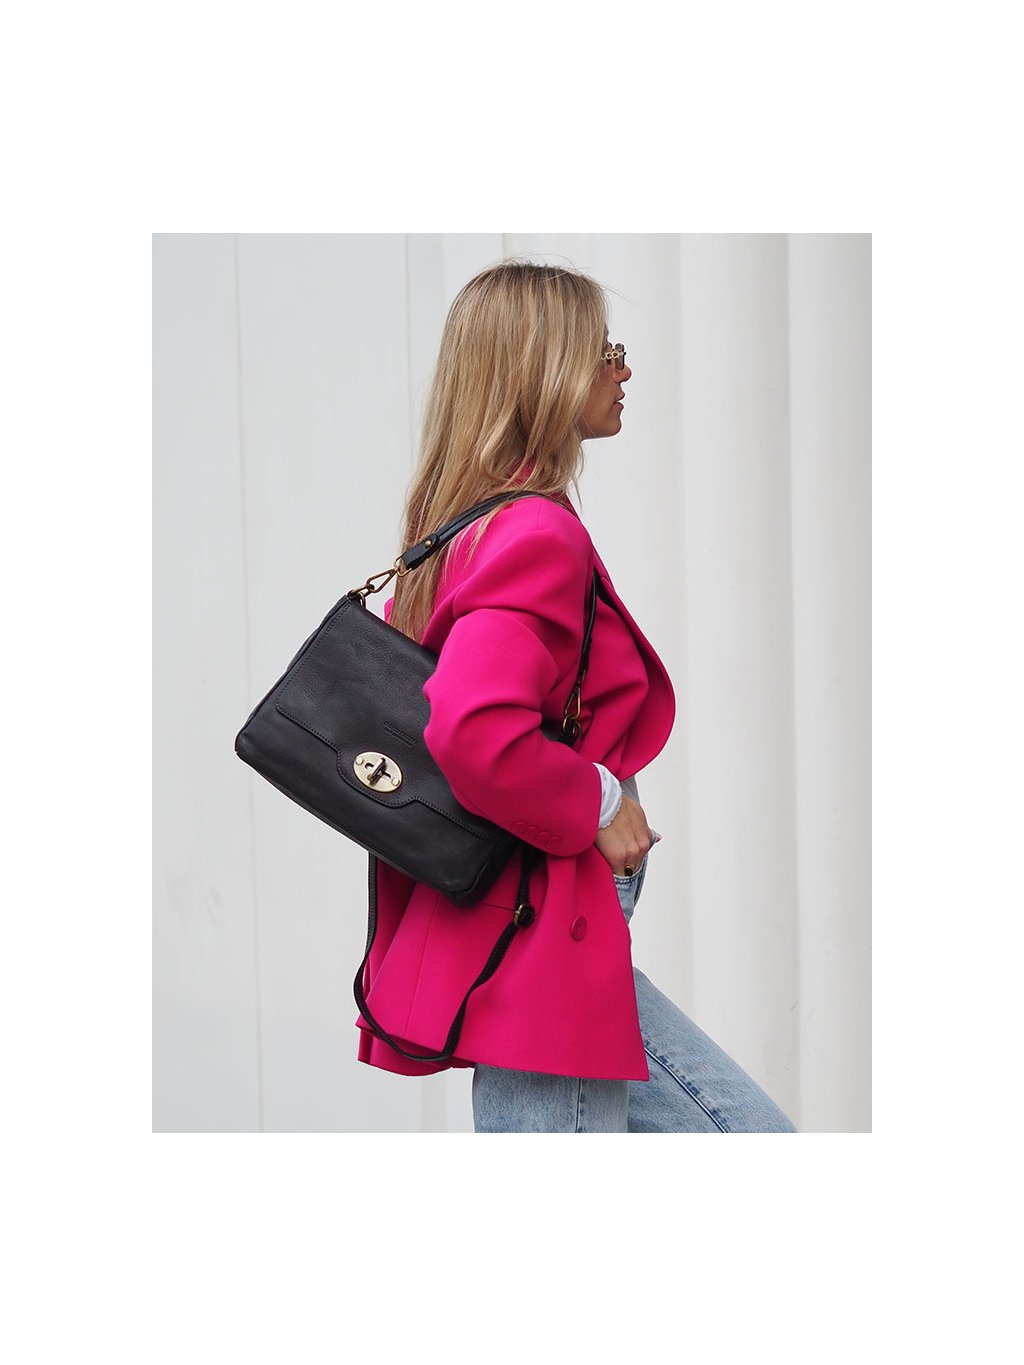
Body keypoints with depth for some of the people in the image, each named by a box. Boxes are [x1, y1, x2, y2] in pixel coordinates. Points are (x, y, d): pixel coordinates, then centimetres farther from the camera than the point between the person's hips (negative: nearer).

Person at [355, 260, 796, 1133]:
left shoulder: (467, 529, 13)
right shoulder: (539, 536, -18)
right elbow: (474, 734, -32)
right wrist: (599, 804, -17)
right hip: (539, 937, -10)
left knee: (753, 1139, 13)